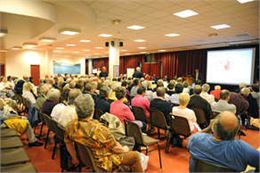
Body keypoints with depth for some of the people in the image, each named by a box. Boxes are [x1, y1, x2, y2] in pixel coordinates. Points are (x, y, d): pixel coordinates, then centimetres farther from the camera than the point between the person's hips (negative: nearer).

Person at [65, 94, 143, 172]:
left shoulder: (71, 126, -16)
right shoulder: (99, 129, -36)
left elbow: (68, 143, 0)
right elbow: (116, 148, -23)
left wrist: (75, 158, 15)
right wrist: (124, 149, -1)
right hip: (103, 162, -7)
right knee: (135, 156, 10)